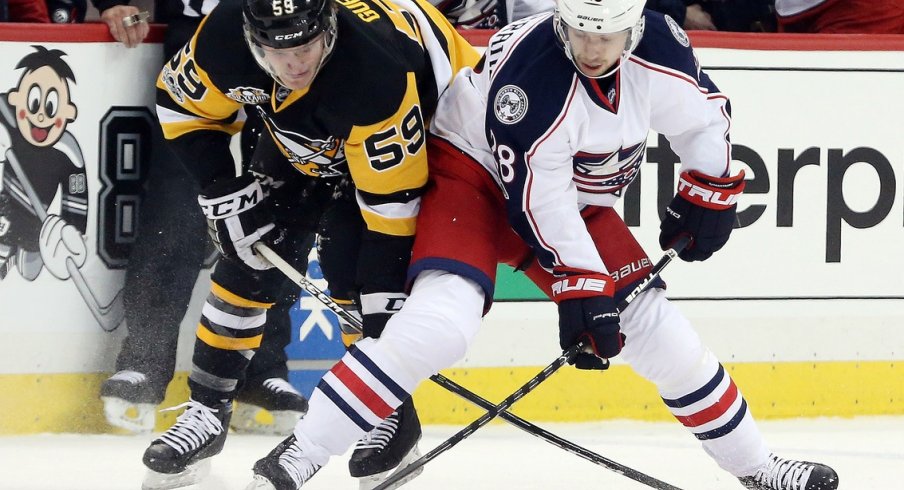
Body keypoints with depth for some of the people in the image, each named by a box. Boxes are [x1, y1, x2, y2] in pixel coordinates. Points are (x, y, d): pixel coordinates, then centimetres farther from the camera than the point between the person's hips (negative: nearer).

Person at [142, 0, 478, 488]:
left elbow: (391, 209, -38)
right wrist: (220, 191, -17)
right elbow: (181, 103, -8)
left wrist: (385, 322, -37)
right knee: (248, 258, -3)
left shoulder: (379, 70, -44)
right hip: (304, 133, 5)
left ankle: (388, 411, -3)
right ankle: (205, 412, 10)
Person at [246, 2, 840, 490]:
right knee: (441, 321, -29)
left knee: (655, 328, 2)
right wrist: (580, 287, -25)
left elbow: (704, 112, 6)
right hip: (476, 175, -6)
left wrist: (707, 195, 8)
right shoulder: (531, 73, -33)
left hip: (577, 197, 6)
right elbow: (535, 197, -27)